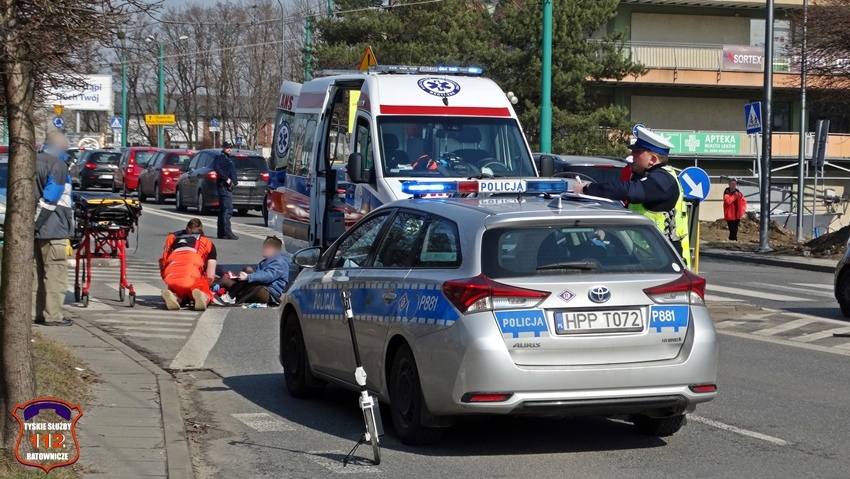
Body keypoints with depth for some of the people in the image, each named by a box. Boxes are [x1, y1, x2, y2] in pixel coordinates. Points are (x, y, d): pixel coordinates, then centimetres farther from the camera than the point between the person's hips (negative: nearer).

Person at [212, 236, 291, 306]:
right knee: (225, 279, 4)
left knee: (248, 269, -29)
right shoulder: (265, 262, 31)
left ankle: (230, 297, -30)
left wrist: (248, 277, -31)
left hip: (269, 295, -10)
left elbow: (269, 275, -20)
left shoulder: (280, 261, -3)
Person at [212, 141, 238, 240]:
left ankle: (221, 233, 16)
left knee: (223, 210, 12)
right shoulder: (220, 158, -6)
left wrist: (234, 181, 12)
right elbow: (216, 168, -23)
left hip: (228, 187, 10)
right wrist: (226, 178, -24)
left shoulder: (229, 159, 23)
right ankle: (227, 232, -20)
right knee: (227, 209, -15)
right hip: (223, 187, -10)